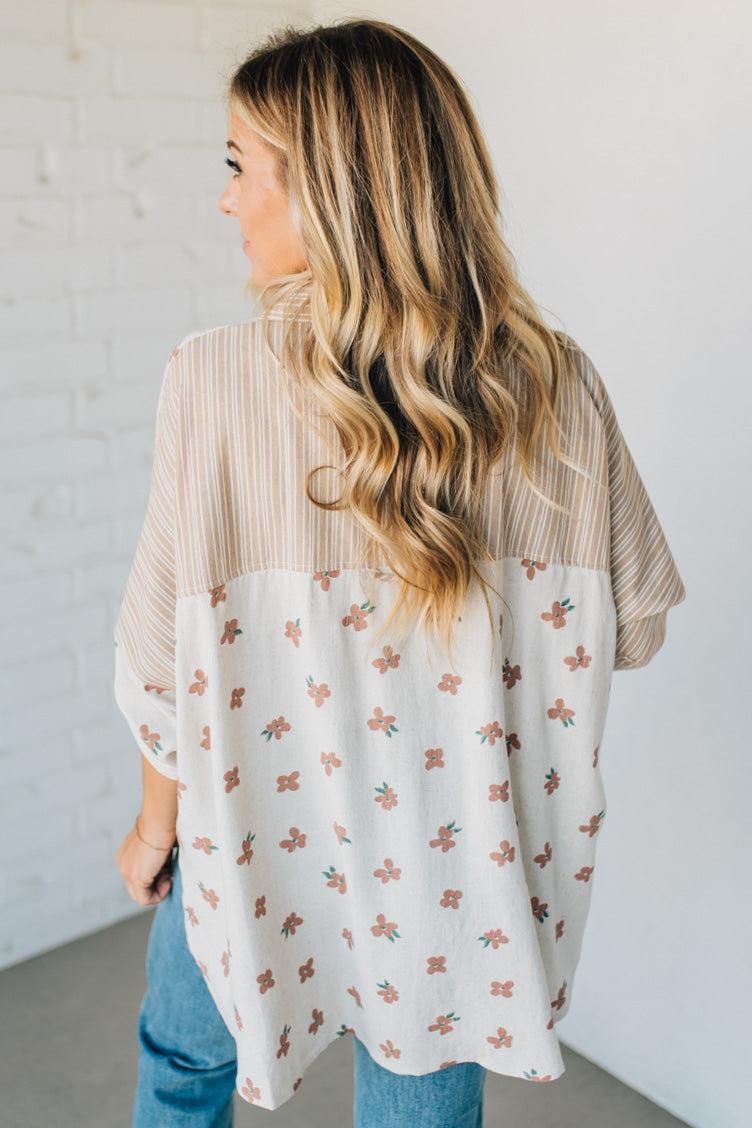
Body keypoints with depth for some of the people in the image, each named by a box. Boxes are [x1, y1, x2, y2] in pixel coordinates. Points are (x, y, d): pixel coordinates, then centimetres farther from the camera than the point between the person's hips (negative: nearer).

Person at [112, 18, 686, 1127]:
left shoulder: (215, 378, -22)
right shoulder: (560, 386, -14)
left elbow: (168, 652, -14)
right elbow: (633, 623, -4)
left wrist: (157, 820, 4)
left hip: (265, 847, -1)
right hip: (469, 862, 2)